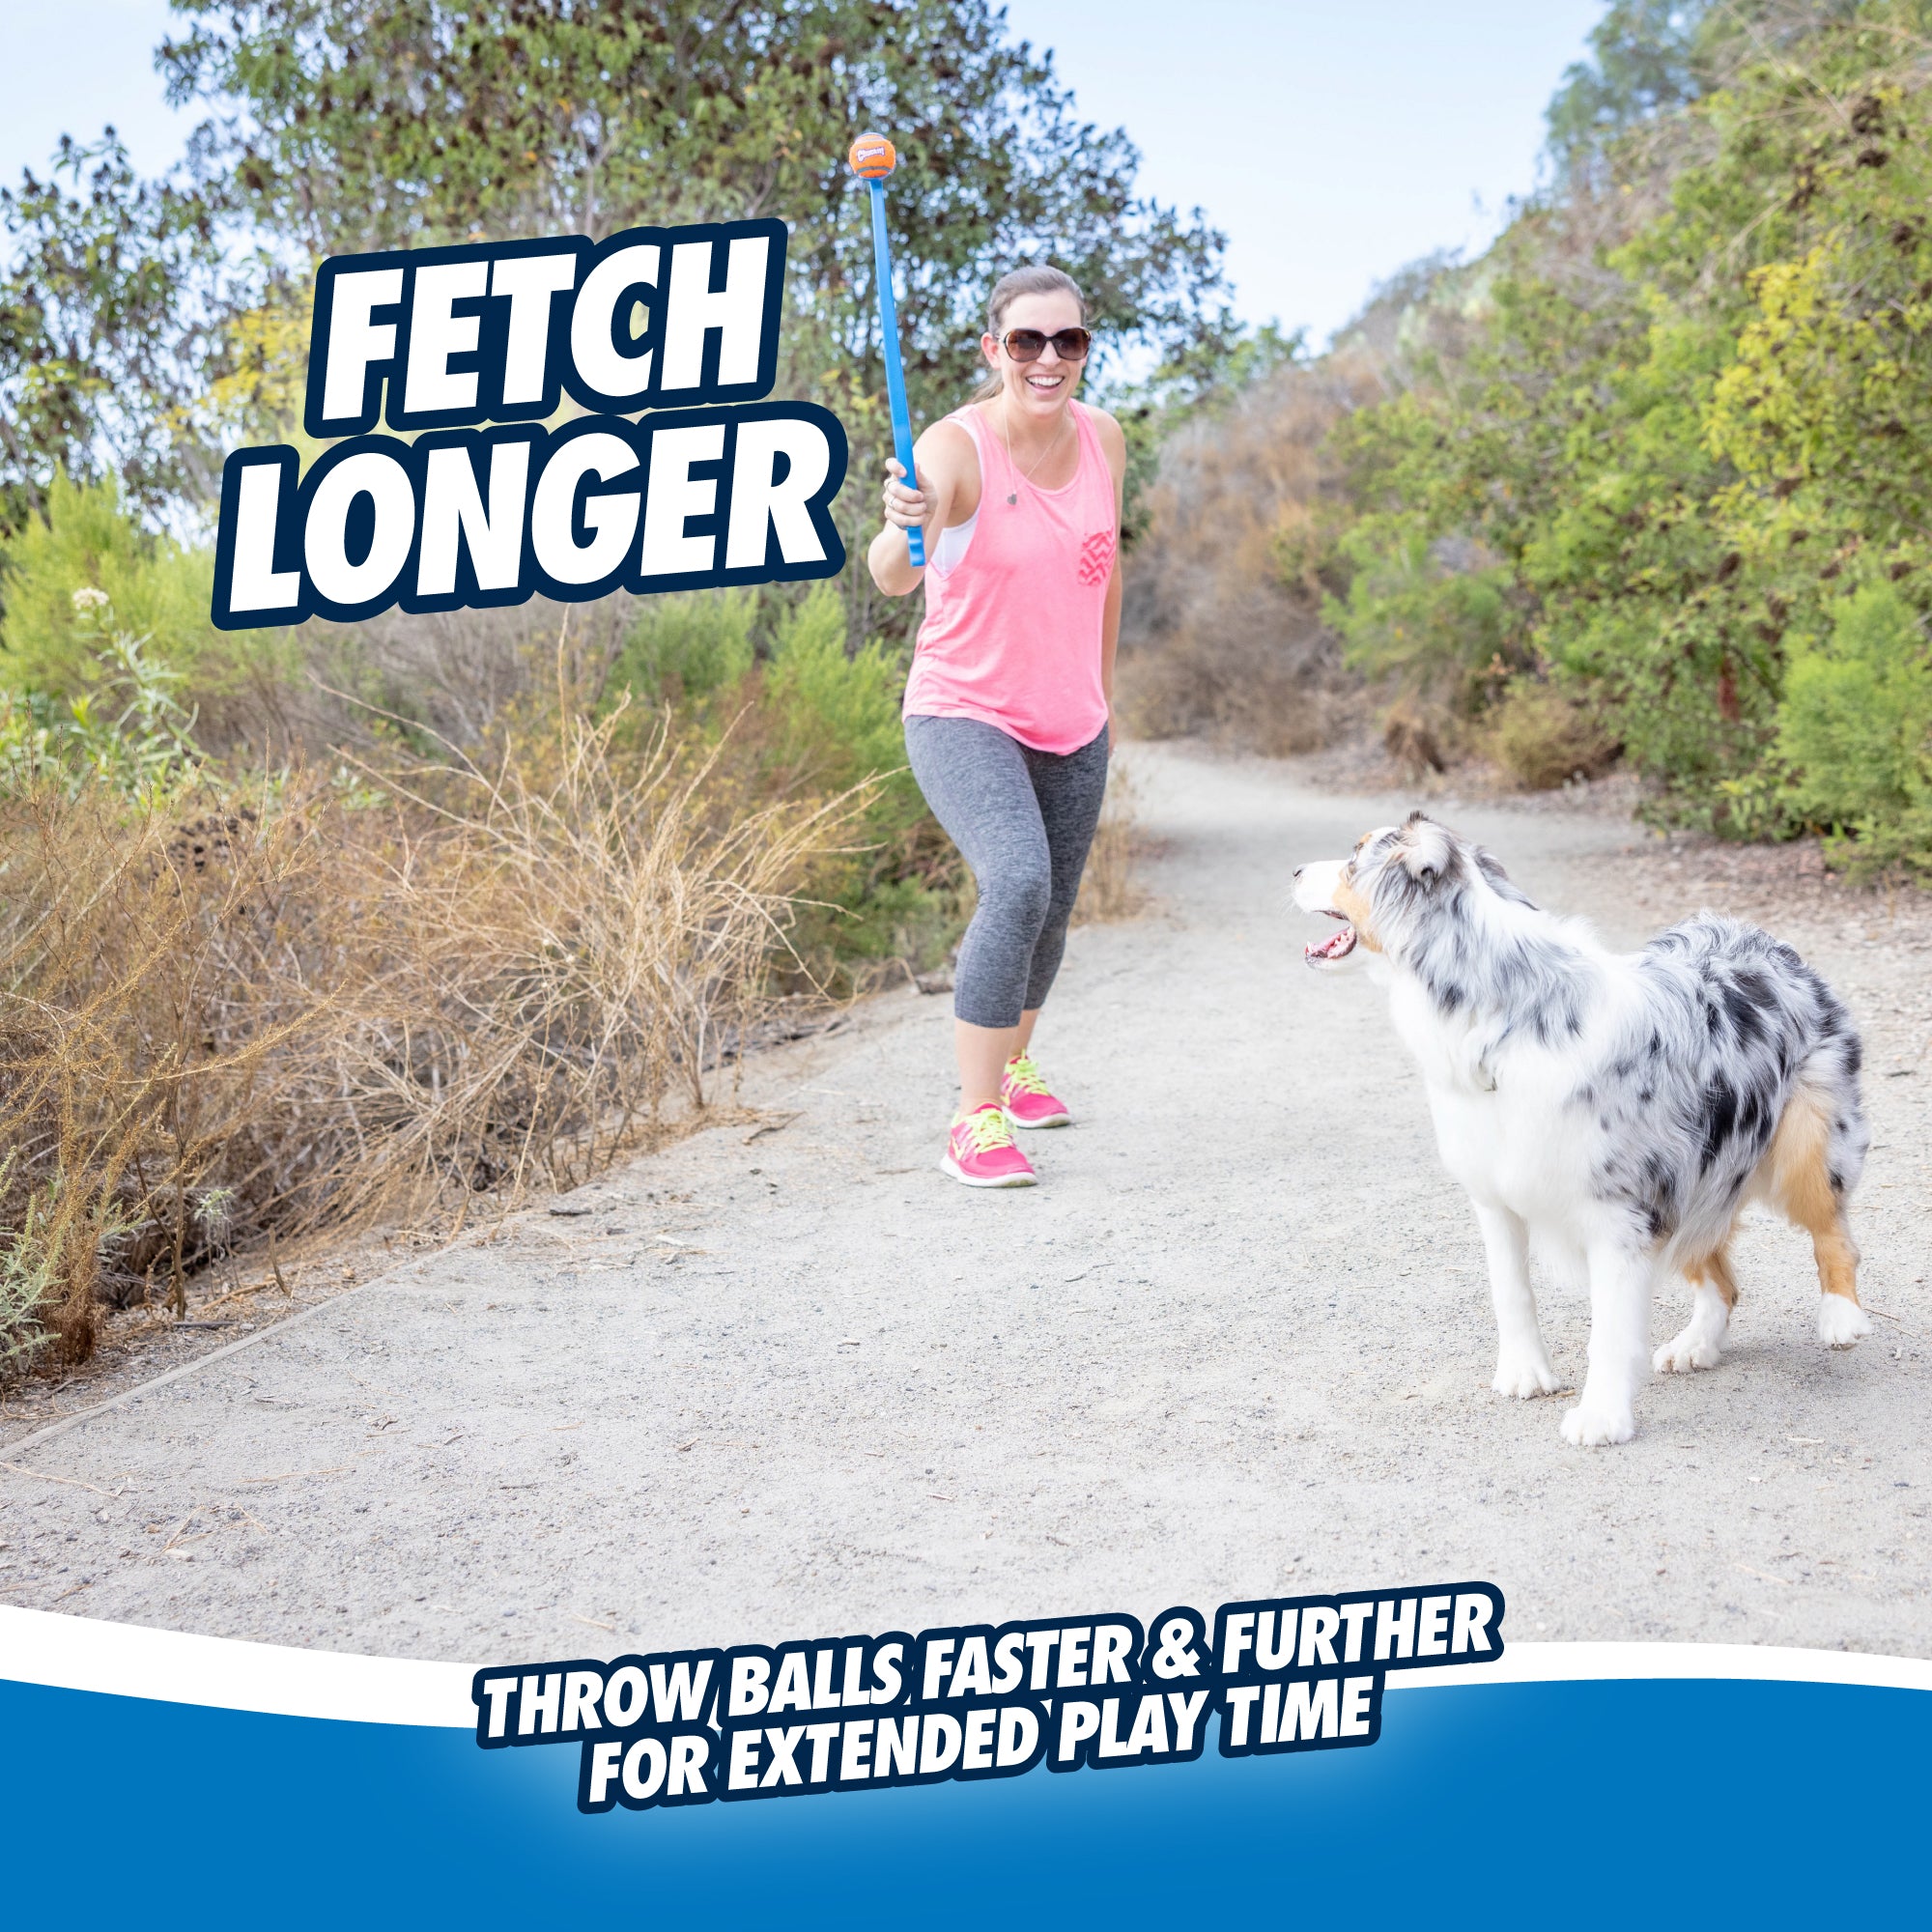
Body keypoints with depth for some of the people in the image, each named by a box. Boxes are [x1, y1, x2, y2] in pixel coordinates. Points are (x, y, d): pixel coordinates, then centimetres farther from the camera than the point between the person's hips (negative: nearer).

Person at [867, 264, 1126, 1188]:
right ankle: (975, 1121, -19)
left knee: (1051, 917, 16)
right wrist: (904, 530, -61)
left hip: (1072, 728, 6)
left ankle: (1014, 1064, 46)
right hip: (963, 718, -6)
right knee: (1018, 887, -28)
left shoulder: (1102, 439, -3)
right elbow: (894, 576, -39)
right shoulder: (956, 449, -21)